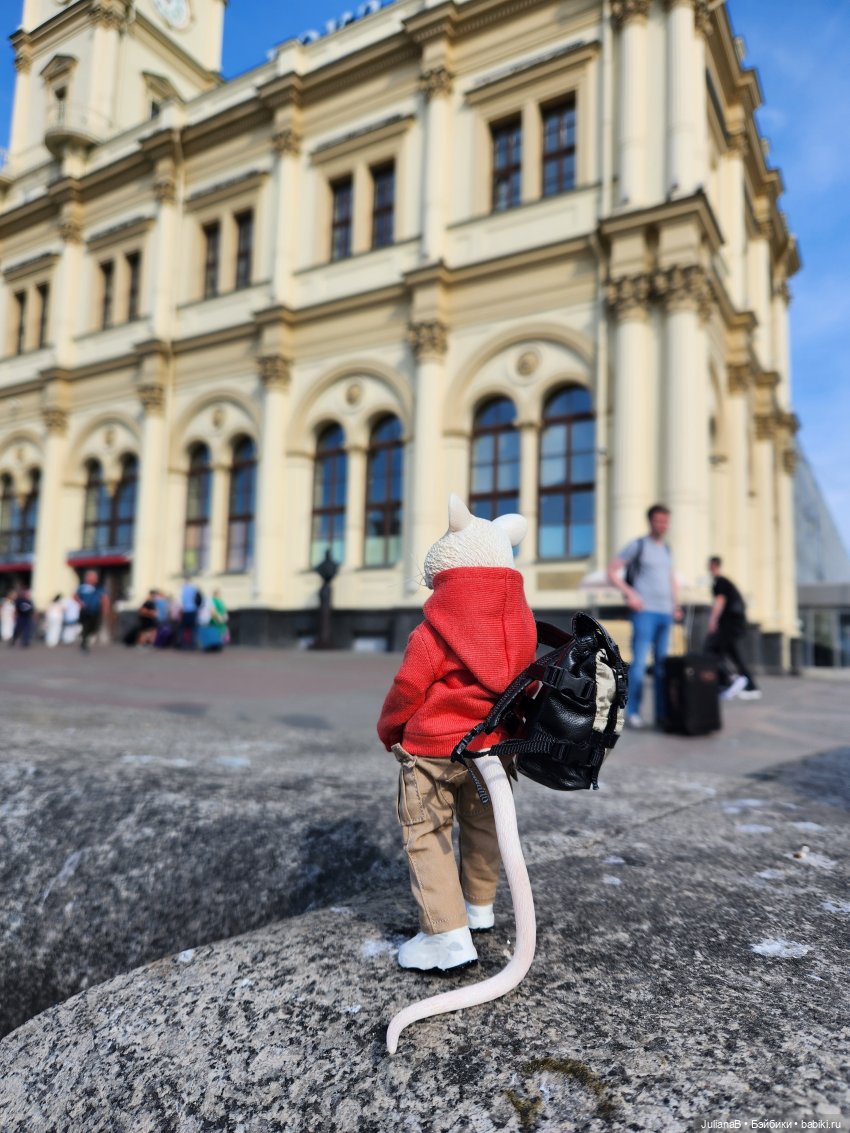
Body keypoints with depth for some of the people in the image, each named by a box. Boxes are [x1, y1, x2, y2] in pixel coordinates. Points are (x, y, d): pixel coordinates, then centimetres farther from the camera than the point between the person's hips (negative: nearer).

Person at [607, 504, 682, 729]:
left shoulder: (666, 550, 19)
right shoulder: (636, 545, 0)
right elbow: (612, 571, -4)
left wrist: (676, 605, 12)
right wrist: (630, 593, -14)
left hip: (665, 613, 6)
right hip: (645, 612, -6)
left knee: (663, 664, 6)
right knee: (639, 662, -8)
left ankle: (662, 714, 11)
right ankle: (632, 712, 0)